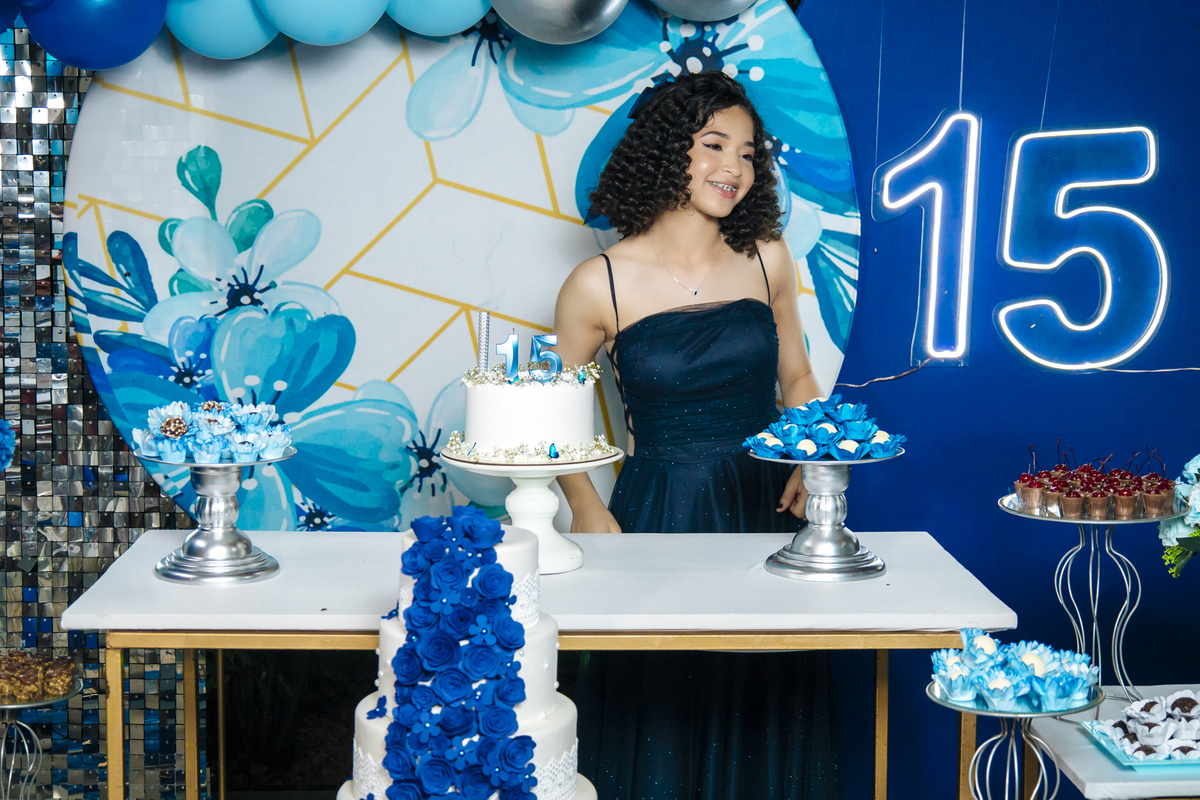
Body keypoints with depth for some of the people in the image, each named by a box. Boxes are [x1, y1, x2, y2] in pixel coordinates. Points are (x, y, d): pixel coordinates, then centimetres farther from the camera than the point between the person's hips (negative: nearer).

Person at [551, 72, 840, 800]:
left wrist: (811, 464, -4)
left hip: (766, 509, 3)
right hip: (659, 514, -3)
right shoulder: (601, 285, -8)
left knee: (763, 712, 12)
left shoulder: (767, 260, 1)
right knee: (659, 711, 5)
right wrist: (586, 507, -11)